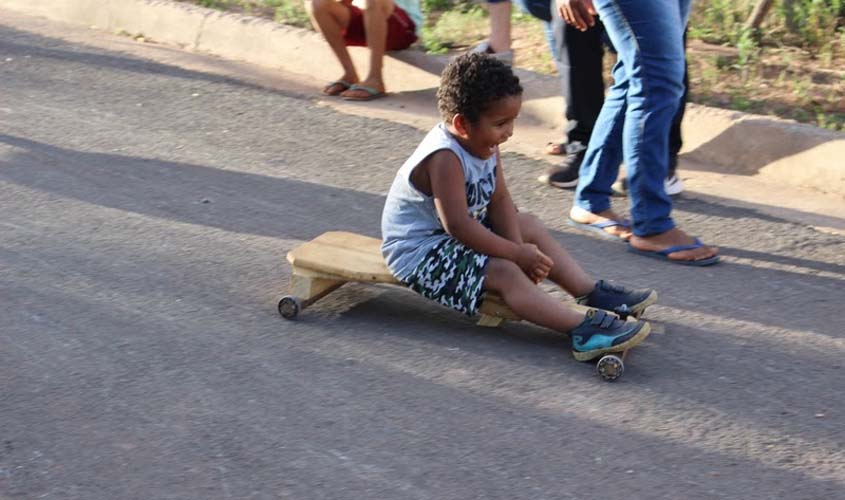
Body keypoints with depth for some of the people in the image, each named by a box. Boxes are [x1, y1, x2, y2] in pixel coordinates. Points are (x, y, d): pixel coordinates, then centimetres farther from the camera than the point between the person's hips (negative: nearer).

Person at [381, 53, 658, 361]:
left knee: (530, 227, 13)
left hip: (455, 234, 10)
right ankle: (584, 330, -33)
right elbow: (457, 225, -33)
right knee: (504, 272, -25)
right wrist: (516, 254, -26)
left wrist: (519, 248, -15)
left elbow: (499, 199, 0)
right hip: (421, 251, -10)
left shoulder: (484, 144, -3)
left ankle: (592, 293, 10)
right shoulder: (445, 158, -31)